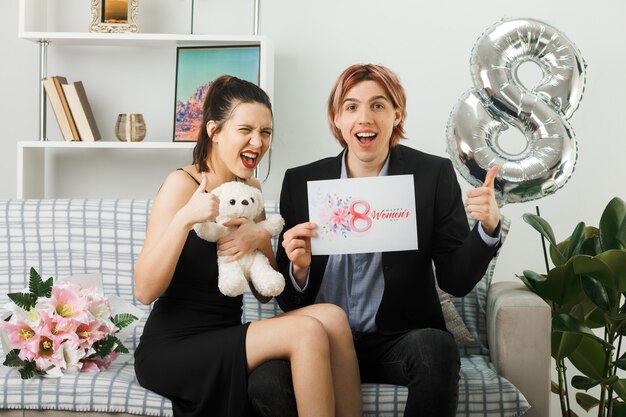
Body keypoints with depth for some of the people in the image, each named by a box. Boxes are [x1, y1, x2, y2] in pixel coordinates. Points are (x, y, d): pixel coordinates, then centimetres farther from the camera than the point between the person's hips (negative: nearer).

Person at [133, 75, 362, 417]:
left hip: (225, 338, 6)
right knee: (307, 333, -23)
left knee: (331, 316, -16)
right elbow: (145, 291, -18)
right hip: (172, 350, -6)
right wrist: (184, 219, -30)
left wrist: (260, 240, -11)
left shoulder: (250, 188, 8)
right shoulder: (183, 184, -12)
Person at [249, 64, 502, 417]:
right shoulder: (301, 182, 3)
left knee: (436, 348, -34)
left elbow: (455, 280, -2)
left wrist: (488, 228, -19)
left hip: (400, 338, 0)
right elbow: (290, 303, 6)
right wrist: (299, 268, -17)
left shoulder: (435, 175, 0)